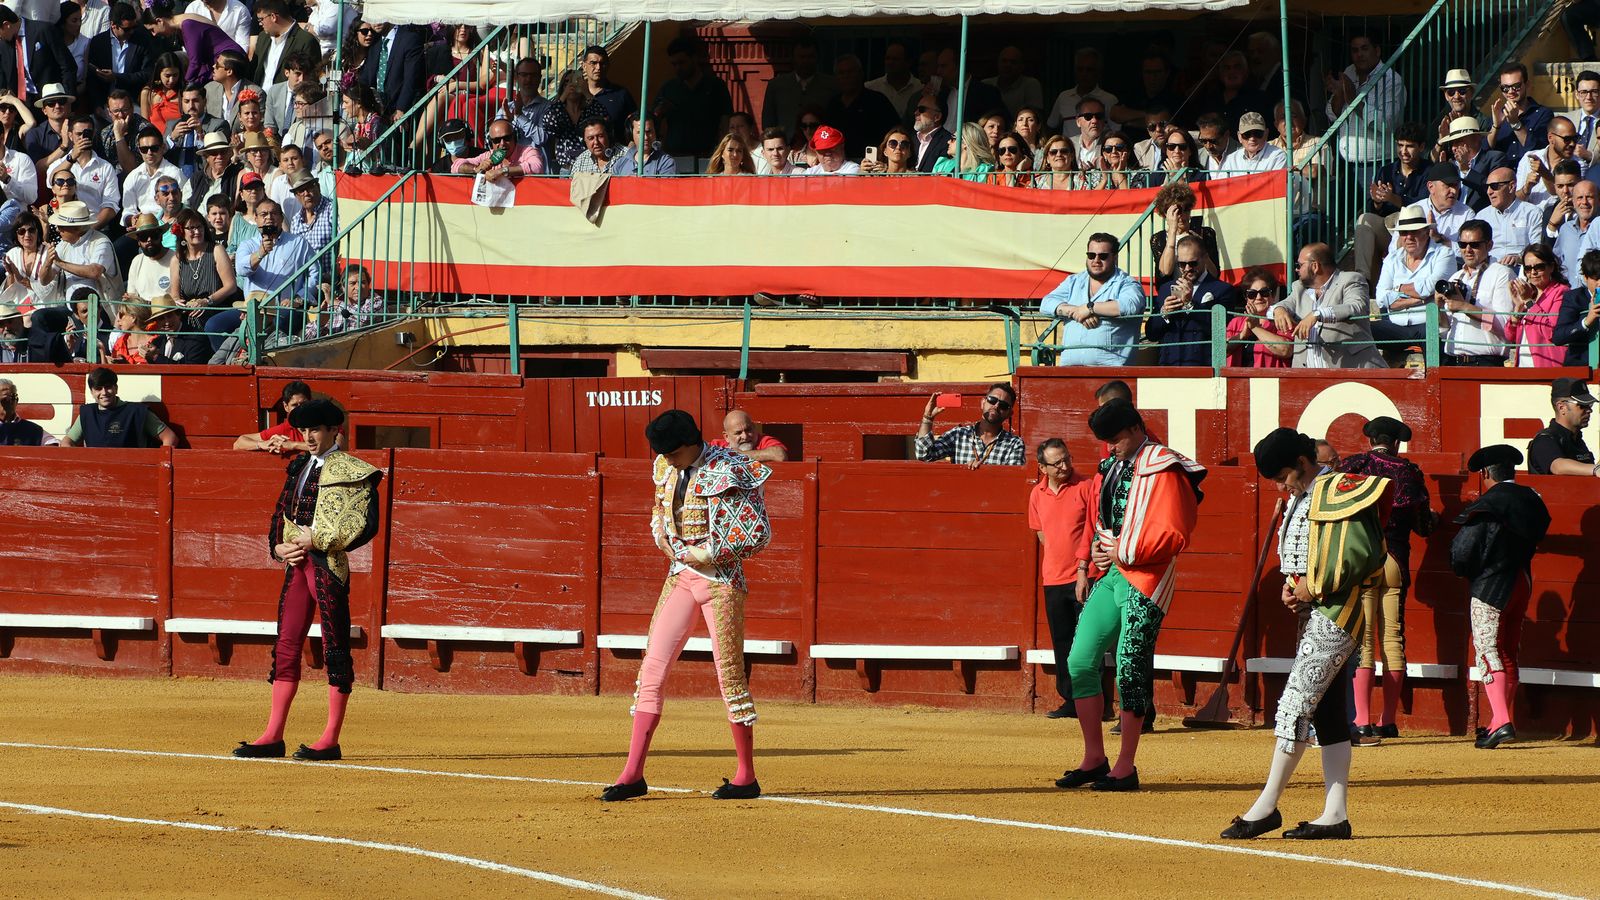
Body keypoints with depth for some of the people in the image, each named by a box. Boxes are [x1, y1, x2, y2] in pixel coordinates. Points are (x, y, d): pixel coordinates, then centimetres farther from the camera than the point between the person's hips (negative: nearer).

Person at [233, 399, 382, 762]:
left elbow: (366, 524, -13)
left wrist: (317, 540, -14)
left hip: (328, 564, -7)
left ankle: (331, 741, -1)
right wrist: (279, 546, 2)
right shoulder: (299, 467, 17)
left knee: (335, 650, -3)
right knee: (286, 647, 6)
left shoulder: (352, 472, -6)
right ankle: (273, 737, 9)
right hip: (296, 563, 7)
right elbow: (281, 511, 20)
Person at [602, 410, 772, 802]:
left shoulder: (723, 473, -16)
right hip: (681, 575, 7)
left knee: (730, 675, -1)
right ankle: (633, 773, 1)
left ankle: (747, 777, 9)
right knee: (652, 668, 0)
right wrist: (660, 532, 5)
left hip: (719, 578, -7)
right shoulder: (668, 468, 6)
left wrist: (698, 553, -15)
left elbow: (754, 534, -19)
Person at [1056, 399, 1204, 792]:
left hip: (1143, 580, -9)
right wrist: (1093, 550, 8)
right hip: (1110, 574, 9)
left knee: (1130, 670, -7)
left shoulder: (1164, 470, -10)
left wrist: (1124, 552, -15)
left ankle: (1126, 767, -1)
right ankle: (1094, 759, 13)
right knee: (1080, 661, 4)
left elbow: (1173, 535, -16)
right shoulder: (1111, 466, 16)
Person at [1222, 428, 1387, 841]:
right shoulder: (1301, 499, 18)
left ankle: (1267, 807, -11)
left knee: (1294, 706, -12)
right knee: (1325, 712, 8)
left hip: (1335, 615, -10)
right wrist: (1291, 586, 6)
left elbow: (1362, 554, -21)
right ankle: (1335, 814, 9)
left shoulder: (1338, 493, -12)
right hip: (1314, 614, 10)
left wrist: (1316, 587, -16)